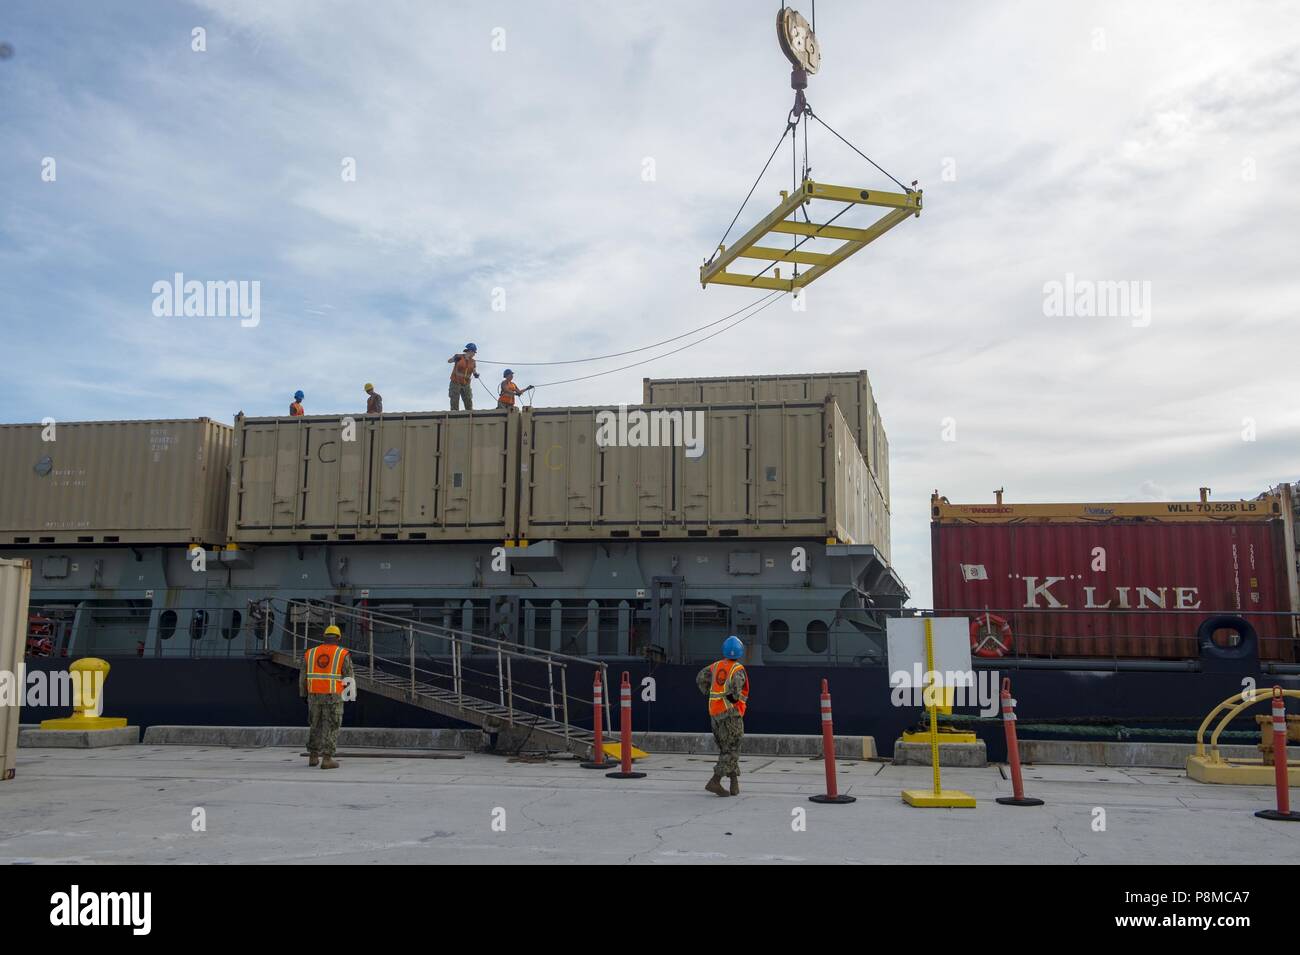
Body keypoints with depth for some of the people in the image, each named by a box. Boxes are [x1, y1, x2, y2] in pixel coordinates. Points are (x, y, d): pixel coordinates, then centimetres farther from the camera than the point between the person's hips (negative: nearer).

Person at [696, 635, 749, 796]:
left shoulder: (716, 666, 9)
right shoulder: (738, 669, -9)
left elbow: (700, 679, 1)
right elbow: (735, 687, -26)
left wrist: (710, 695, 10)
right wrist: (736, 698, -6)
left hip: (714, 713, 6)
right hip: (730, 712, -6)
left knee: (726, 749, 15)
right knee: (731, 750, -1)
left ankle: (735, 783, 16)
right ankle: (715, 781, -12)